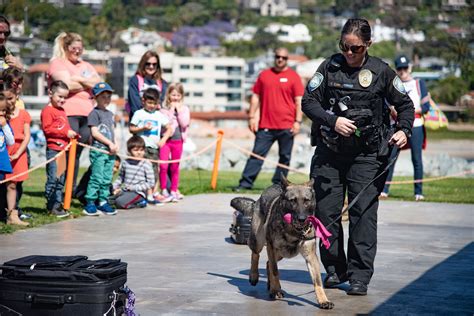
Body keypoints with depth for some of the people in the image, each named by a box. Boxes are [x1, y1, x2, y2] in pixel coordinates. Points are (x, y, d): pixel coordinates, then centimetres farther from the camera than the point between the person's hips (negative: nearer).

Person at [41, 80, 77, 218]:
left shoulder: (62, 111, 21)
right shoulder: (47, 110, -7)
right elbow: (47, 129, -17)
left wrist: (72, 134, 9)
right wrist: (66, 133, -18)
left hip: (64, 148, 9)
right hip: (53, 149, -9)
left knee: (61, 179, 11)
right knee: (53, 178, -9)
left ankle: (58, 205, 16)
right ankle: (51, 206, -4)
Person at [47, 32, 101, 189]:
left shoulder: (86, 66, 25)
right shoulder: (58, 63, 3)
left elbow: (98, 83, 10)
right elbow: (67, 84, -13)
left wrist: (79, 79, -4)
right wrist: (88, 84, 3)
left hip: (86, 114, 6)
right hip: (68, 113, -6)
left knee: (77, 153, 4)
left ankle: (72, 188, 7)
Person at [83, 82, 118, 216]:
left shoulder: (110, 114, 19)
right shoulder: (94, 113, -6)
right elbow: (95, 132, -12)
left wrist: (114, 146, 3)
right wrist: (110, 143, -12)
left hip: (110, 151, 7)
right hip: (98, 150, -7)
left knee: (107, 179, 8)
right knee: (97, 178, -8)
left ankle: (103, 202, 15)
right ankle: (90, 204, -4)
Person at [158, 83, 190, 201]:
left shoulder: (184, 109, 4)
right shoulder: (164, 109, -1)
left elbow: (185, 123, -9)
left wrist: (178, 110, -10)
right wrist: (171, 110, -12)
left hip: (178, 141, 2)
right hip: (166, 139, -2)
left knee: (175, 167, 10)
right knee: (163, 166, -8)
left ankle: (174, 190, 18)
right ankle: (163, 189, 3)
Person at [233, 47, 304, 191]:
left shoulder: (293, 76, 3)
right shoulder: (264, 75, 11)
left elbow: (299, 101, 0)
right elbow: (256, 96, 14)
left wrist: (298, 121, -7)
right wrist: (252, 117, 7)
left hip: (286, 126, -2)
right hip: (265, 125, 2)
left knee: (285, 157, 3)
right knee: (257, 153, -1)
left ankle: (278, 184, 11)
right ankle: (246, 182, -2)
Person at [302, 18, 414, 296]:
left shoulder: (381, 72, 1)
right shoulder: (330, 67, 3)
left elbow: (405, 104, 9)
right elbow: (309, 102, 3)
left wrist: (404, 130, -9)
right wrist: (332, 120, -13)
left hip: (367, 155, -2)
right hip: (329, 152, 2)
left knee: (363, 214, -5)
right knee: (326, 213, 4)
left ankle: (360, 276, -1)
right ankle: (335, 269, 20)